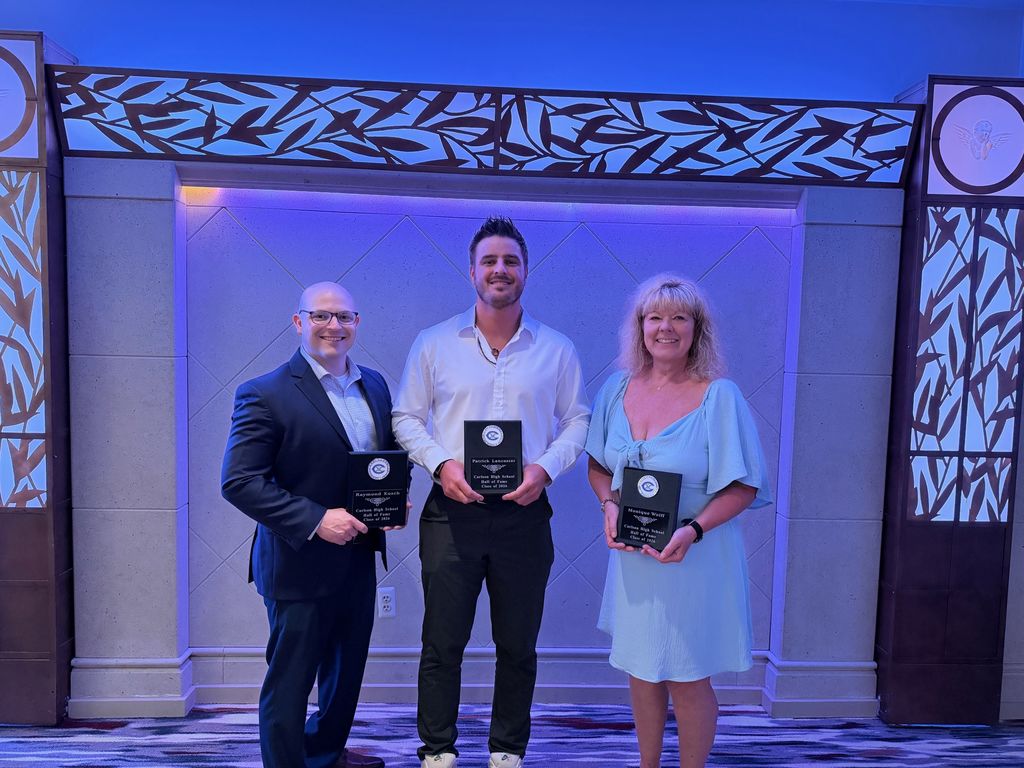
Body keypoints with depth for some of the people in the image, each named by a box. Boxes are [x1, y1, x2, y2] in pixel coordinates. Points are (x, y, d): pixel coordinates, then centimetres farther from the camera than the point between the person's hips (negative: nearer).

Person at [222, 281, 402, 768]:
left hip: (359, 559, 7)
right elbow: (238, 482, -18)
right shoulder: (266, 395, -14)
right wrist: (315, 520, -25)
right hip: (300, 565, -7)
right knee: (289, 680, 8)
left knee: (347, 672, 23)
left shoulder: (375, 385, 6)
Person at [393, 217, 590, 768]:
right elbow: (406, 418, 4)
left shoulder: (557, 349, 4)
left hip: (524, 515, 1)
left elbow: (577, 420, 7)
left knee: (518, 647, 13)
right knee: (442, 644, 9)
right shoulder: (434, 343, 3)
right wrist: (441, 463, -12)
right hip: (452, 513, 0)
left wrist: (545, 466, -11)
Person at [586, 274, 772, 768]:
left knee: (687, 679, 8)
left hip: (695, 557, -4)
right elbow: (597, 466, 10)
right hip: (632, 555, 4)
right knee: (641, 670, 17)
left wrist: (693, 530, -22)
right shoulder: (618, 389, 2)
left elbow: (744, 486, -10)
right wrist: (610, 504, -9)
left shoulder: (719, 396, -11)